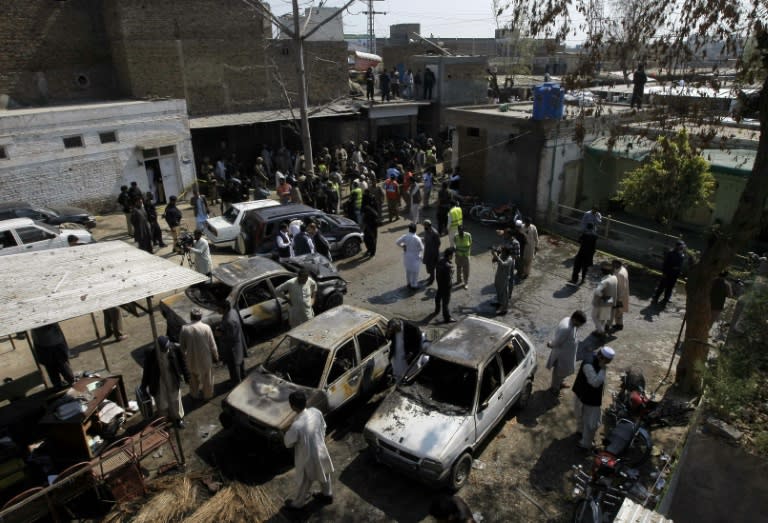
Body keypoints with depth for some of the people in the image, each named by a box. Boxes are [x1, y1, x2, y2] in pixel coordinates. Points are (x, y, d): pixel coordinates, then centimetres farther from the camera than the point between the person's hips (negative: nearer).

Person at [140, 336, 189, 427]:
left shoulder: (175, 348, -23)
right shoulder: (150, 352, -24)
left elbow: (183, 363, -7)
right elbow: (147, 370, -9)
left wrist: (187, 377, 1)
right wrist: (144, 385, 0)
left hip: (173, 381, 1)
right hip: (159, 382, -1)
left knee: (175, 400, 20)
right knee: (161, 404, 15)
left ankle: (179, 418, 44)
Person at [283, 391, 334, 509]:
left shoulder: (296, 426, -37)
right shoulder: (316, 412, -19)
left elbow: (288, 443, -18)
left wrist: (288, 433, 1)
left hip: (308, 458, -5)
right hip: (321, 451, 5)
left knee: (303, 483, 24)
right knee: (324, 475, 31)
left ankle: (297, 503, 50)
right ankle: (328, 495, 56)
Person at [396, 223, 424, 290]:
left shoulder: (405, 236, -15)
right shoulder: (417, 239, -26)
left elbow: (397, 243, -7)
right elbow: (422, 249, -14)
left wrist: (402, 246, 9)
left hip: (407, 256, 5)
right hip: (415, 257, -4)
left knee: (408, 270, 23)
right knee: (414, 271, 13)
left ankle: (409, 283, 40)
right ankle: (414, 285, 26)